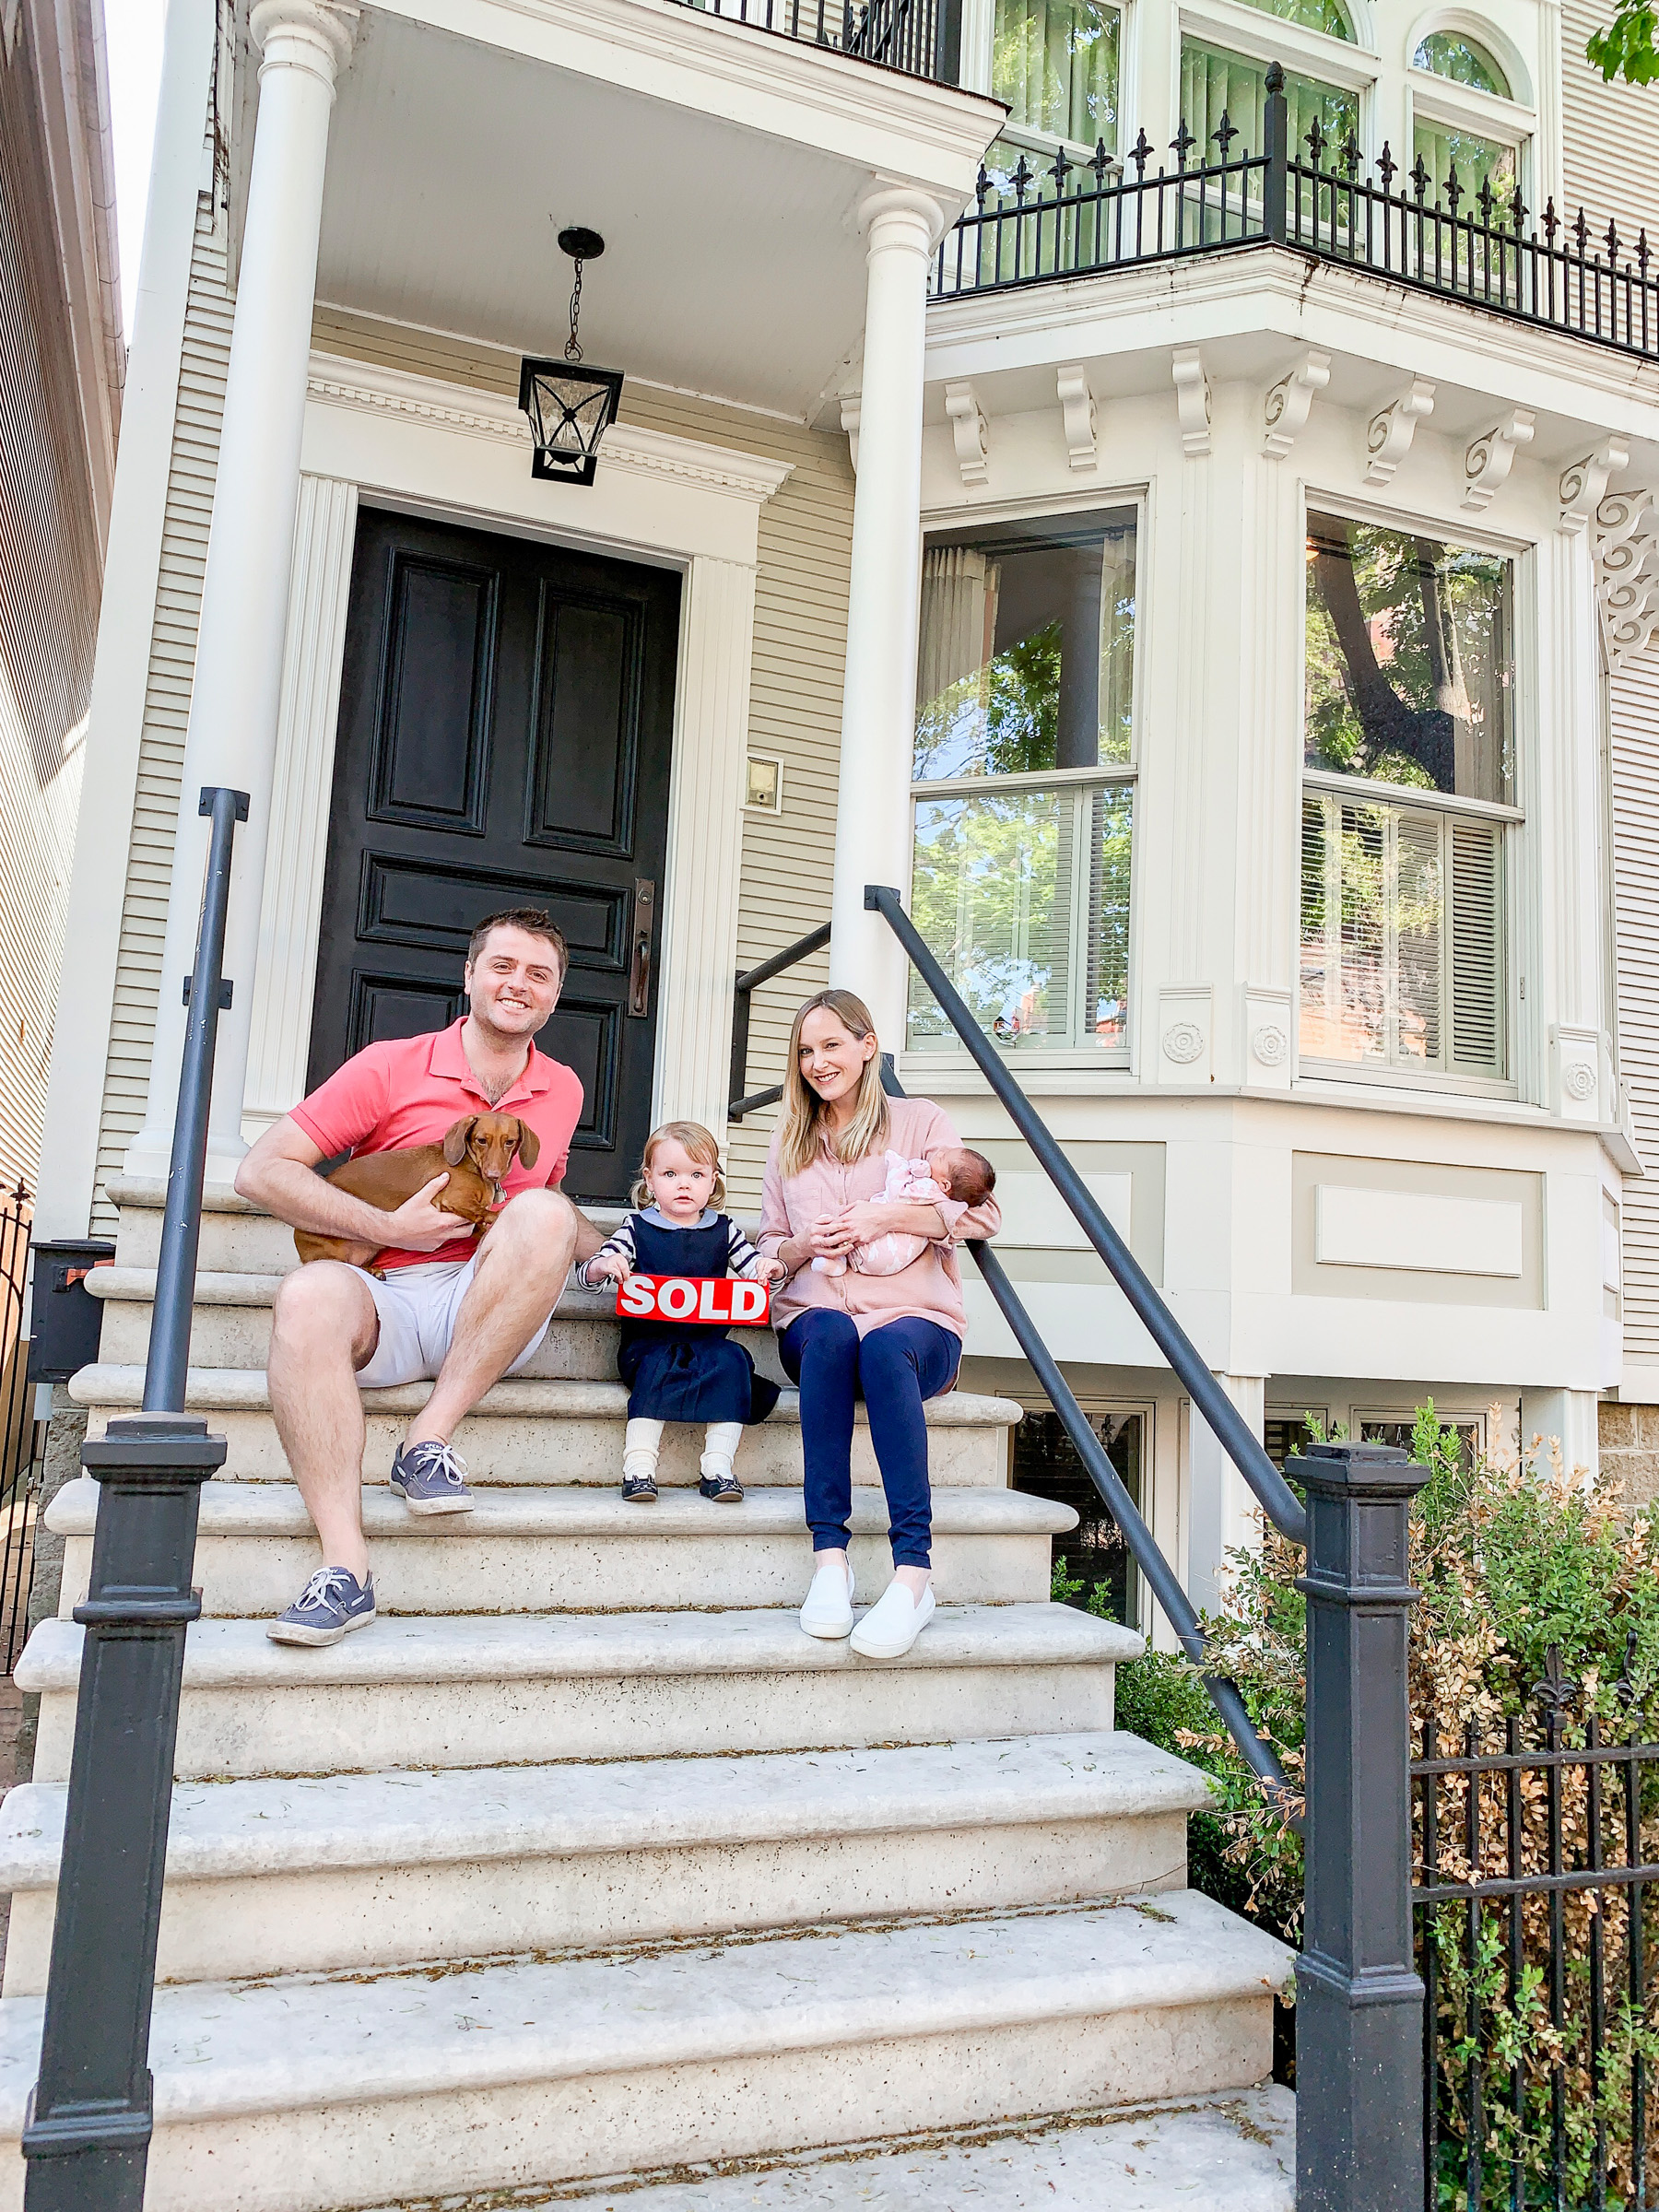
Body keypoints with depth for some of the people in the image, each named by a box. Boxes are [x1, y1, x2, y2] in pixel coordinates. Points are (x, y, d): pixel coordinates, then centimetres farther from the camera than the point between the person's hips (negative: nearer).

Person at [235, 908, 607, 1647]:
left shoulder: (562, 1091, 15)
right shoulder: (391, 1067, 3)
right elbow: (261, 1171, -2)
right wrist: (388, 1227, -11)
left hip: (494, 1320, 2)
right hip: (390, 1305, -1)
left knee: (544, 1213, -28)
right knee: (310, 1293, -35)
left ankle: (431, 1437, -24)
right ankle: (344, 1565, -37)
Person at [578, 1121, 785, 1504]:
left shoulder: (723, 1230, 12)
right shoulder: (636, 1229, 7)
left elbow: (753, 1265, 13)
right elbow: (586, 1276, 2)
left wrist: (769, 1267, -12)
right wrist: (603, 1265, -22)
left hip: (708, 1339, 2)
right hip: (649, 1339, -2)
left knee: (731, 1359, -27)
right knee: (658, 1365, -32)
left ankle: (718, 1466, -25)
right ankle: (639, 1465, -32)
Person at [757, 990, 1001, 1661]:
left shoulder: (918, 1121, 12)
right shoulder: (788, 1140, 23)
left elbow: (984, 1215, 2)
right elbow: (769, 1245, 22)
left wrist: (891, 1214, -11)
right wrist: (804, 1245, -2)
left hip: (915, 1317, -2)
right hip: (814, 1316, 2)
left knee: (885, 1348, -39)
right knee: (830, 1334, -36)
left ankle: (913, 1573, -45)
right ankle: (829, 1559, -41)